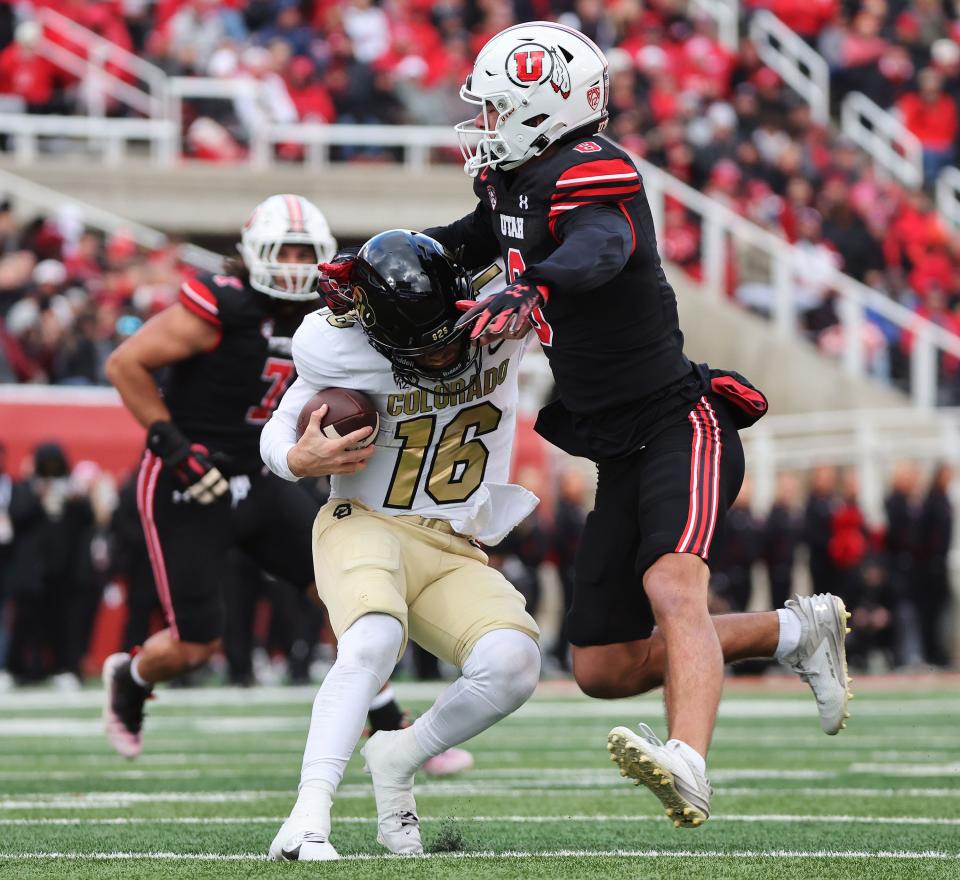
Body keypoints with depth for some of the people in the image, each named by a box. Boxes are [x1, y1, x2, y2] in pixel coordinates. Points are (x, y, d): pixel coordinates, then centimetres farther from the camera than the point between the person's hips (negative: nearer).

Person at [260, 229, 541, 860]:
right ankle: (306, 821, -40)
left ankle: (397, 760, 1)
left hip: (456, 554, 3)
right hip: (367, 526, -3)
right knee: (374, 640, -36)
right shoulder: (341, 353, -13)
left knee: (514, 664, -25)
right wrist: (298, 460, -20)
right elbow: (279, 432, 2)